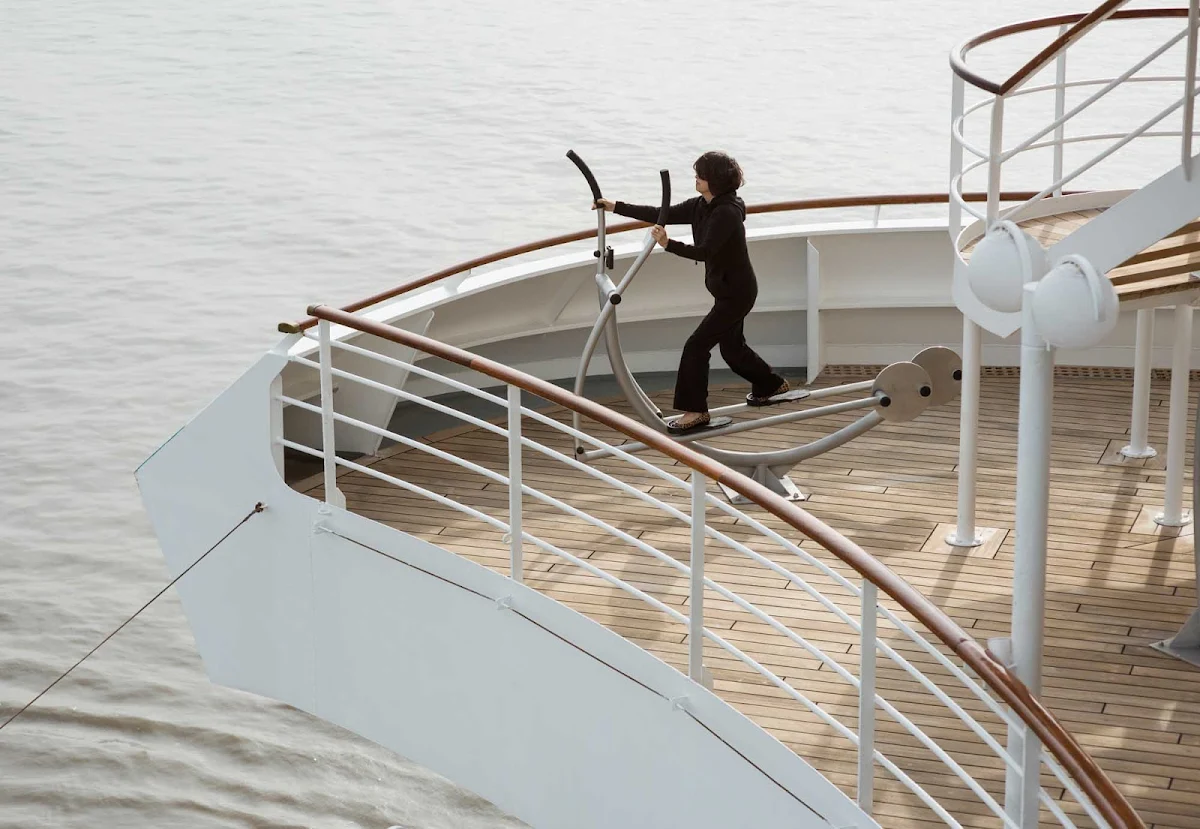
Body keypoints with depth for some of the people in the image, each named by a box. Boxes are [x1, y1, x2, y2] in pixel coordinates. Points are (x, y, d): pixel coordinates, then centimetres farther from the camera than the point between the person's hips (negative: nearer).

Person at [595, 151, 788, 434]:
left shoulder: (727, 213, -25)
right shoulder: (700, 207, 1)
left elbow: (704, 251, -34)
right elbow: (661, 214, 1)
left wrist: (669, 245, -46)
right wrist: (616, 207, -3)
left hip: (736, 292, -10)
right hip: (727, 290, 10)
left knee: (696, 345, -11)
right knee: (732, 347, 23)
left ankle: (695, 411, -3)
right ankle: (771, 384, 45)